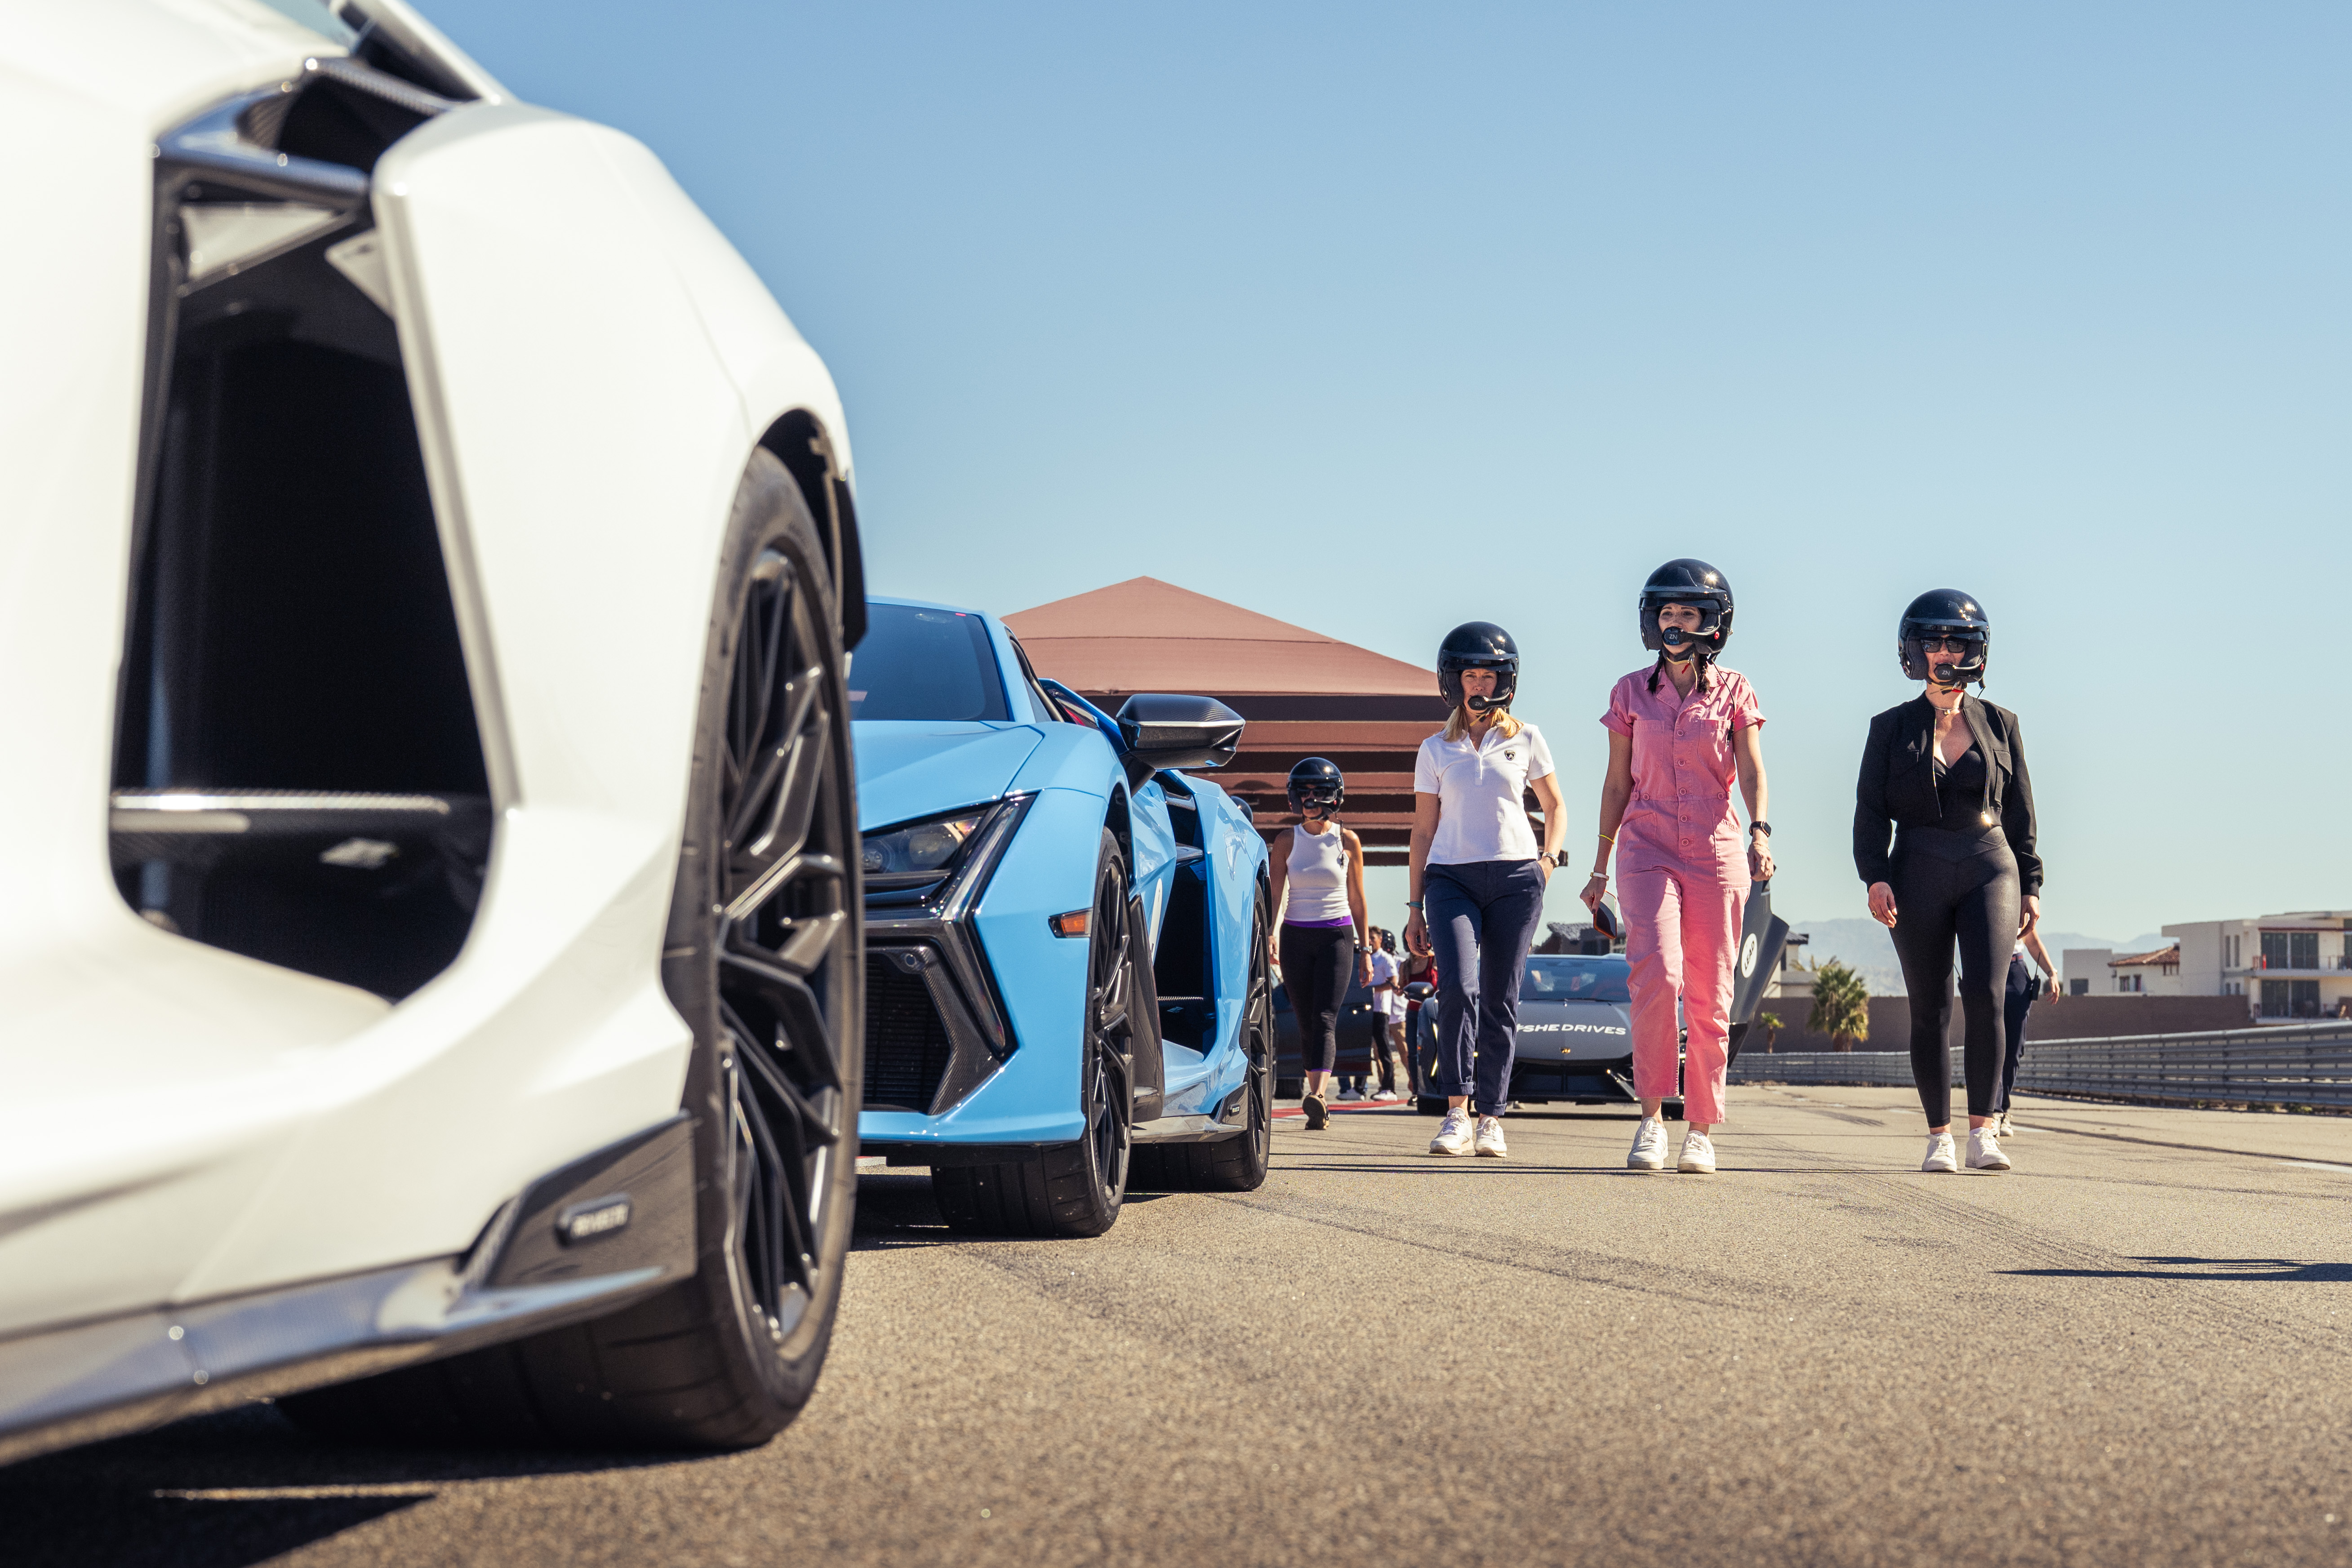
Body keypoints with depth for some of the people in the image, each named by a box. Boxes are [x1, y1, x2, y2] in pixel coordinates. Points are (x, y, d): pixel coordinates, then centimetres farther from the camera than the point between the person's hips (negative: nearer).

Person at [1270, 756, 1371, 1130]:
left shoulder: (1347, 842, 2)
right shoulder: (1287, 842, 4)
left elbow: (1356, 899, 8)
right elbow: (1277, 893, -3)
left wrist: (1364, 950, 10)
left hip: (1337, 937, -2)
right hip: (1296, 938, 2)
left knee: (1325, 1019, -17)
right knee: (1306, 1024, 5)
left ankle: (1318, 1097, -32)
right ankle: (1318, 1103, 15)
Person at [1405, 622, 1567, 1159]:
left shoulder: (1525, 740, 9)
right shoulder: (1436, 751, 10)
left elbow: (1554, 806, 19)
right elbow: (1423, 832, 12)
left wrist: (1549, 858, 2)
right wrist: (1414, 907, 9)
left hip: (1514, 878, 0)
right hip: (1451, 878, 0)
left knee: (1500, 999, -1)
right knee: (1459, 987, -19)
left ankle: (1492, 1118, 6)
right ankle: (1457, 1114, -19)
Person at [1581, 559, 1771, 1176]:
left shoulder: (1735, 692, 5)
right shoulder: (1631, 693, 8)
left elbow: (1753, 775, -3)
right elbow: (1617, 784, 12)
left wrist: (1760, 834, -21)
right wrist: (1600, 867, 12)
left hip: (1716, 850, 0)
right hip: (1648, 849, 0)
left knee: (1710, 997, 1)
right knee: (1657, 976, -19)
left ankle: (1701, 1130, 11)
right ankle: (1652, 1117, -8)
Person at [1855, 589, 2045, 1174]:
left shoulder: (1999, 726, 10)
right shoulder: (1892, 729, 6)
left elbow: (2020, 813, 12)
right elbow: (1871, 812, 2)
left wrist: (2030, 887, 7)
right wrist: (1875, 878, -13)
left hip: (1989, 868, 0)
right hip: (1920, 874, 0)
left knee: (1983, 992, -17)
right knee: (1929, 1010, 1)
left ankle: (1983, 1131, -11)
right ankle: (1939, 1137, 10)